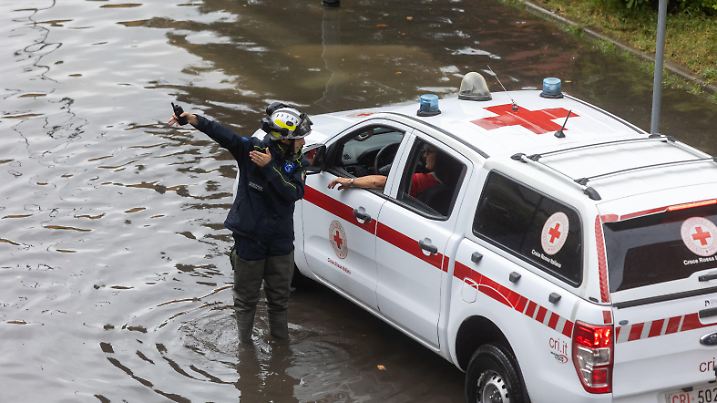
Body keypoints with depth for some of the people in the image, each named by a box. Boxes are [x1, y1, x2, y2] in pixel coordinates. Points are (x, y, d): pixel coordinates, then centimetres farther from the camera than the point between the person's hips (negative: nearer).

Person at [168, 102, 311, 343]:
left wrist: (269, 167, -29)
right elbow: (224, 135, -26)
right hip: (249, 238, -2)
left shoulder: (296, 162, -4)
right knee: (246, 297, 11)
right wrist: (195, 120, -43)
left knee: (279, 297, 15)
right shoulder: (251, 149, -11)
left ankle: (281, 341, 30)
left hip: (281, 242, 2)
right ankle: (245, 343, 25)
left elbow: (294, 193, -21)